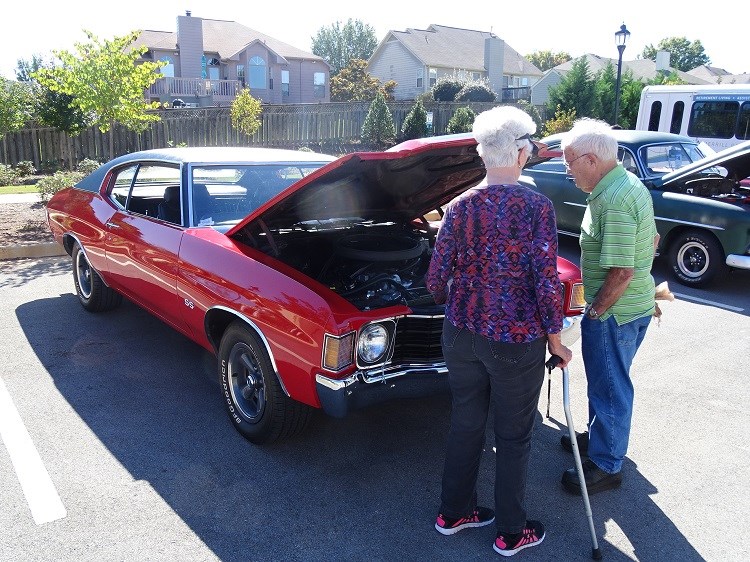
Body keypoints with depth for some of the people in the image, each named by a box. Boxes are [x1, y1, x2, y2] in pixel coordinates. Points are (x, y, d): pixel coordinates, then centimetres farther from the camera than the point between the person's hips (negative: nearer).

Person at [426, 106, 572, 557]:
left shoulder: (460, 206, -3)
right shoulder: (536, 207, -14)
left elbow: (436, 278, -1)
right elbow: (546, 282, -15)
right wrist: (556, 340, -2)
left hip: (462, 334, 4)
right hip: (516, 341, -4)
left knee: (465, 423, 20)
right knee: (515, 435, 13)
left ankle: (454, 512, 37)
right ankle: (512, 533, 30)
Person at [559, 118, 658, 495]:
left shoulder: (613, 201, -27)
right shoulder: (630, 184, 6)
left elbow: (622, 272, -28)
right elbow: (652, 240, 17)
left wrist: (595, 312, -17)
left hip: (615, 312, -10)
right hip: (635, 304, 10)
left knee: (609, 386, 5)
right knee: (605, 381, 25)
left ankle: (607, 466, 21)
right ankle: (600, 437, 44)